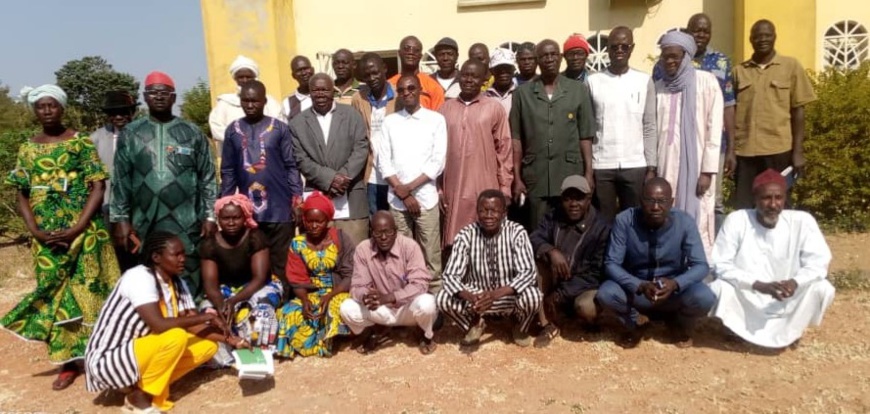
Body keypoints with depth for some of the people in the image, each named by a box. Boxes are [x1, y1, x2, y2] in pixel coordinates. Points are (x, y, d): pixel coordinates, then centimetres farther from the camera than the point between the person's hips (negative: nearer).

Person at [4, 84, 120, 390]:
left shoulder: (82, 143, -1)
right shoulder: (27, 150, 9)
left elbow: (98, 188, -7)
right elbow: (22, 196, 9)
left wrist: (76, 229, -14)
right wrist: (36, 231, -6)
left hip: (83, 232, -3)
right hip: (46, 237, 3)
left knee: (85, 291, 1)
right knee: (54, 292, 5)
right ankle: (69, 362, 15)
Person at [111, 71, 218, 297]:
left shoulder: (192, 133, 5)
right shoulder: (130, 134, 7)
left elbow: (208, 178, 4)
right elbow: (121, 180, 7)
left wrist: (210, 216, -2)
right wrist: (120, 219, 1)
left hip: (186, 224, -1)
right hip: (144, 225, 2)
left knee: (188, 284, 2)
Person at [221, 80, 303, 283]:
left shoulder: (279, 128, 1)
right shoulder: (233, 130, 7)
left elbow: (291, 166, 1)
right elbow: (228, 171, 10)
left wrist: (297, 195, -9)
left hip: (279, 208, -2)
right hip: (248, 209, 2)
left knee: (281, 262, 4)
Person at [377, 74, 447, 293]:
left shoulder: (436, 119, 3)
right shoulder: (389, 121, 9)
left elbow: (438, 162, -3)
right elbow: (383, 162, 3)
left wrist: (410, 187, -9)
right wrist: (403, 193, -7)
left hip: (426, 197, -2)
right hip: (397, 200, 2)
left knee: (431, 256, 1)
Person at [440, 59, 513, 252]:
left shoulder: (494, 109, 2)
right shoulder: (445, 109, 9)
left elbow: (504, 150, 2)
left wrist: (505, 188, -1)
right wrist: (438, 187, 5)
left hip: (485, 189, -2)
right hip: (452, 189, 2)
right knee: (454, 243, 4)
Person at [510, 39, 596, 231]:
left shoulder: (579, 90, 5)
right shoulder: (522, 93, 4)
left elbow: (585, 136, 5)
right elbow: (516, 138, 3)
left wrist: (589, 173, -1)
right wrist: (517, 178, -1)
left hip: (571, 176, 0)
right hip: (535, 178, 0)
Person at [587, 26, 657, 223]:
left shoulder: (645, 81, 5)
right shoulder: (593, 81, 3)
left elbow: (650, 128, 5)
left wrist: (651, 168, -1)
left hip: (635, 165, 1)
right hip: (601, 166, -1)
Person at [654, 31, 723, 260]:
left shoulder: (706, 82, -2)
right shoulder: (659, 87, 9)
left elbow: (714, 128, -5)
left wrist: (707, 170, -9)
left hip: (695, 166, -3)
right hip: (666, 166, 3)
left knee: (697, 224, -2)